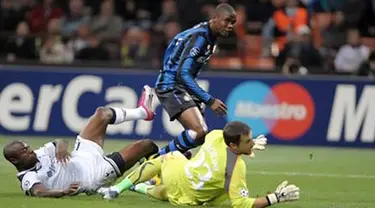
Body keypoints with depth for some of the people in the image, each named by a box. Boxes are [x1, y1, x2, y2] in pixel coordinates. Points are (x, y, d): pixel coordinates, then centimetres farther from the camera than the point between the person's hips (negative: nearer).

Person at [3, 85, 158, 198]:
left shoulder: (38, 155, -4)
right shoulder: (28, 179, -28)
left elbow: (59, 142, -1)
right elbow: (37, 192, -47)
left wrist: (61, 147, -25)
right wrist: (64, 191, -62)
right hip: (93, 177, -8)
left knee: (103, 113, 11)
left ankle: (142, 111, 39)